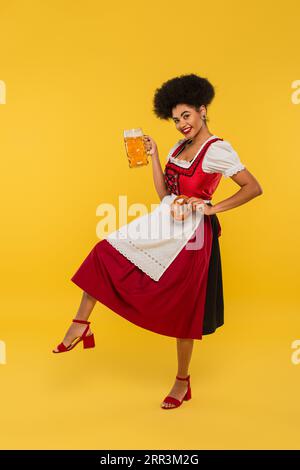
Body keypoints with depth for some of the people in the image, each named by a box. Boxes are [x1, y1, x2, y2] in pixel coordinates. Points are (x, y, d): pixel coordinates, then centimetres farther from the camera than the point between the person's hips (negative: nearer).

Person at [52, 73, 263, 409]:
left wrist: (212, 208, -17)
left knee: (182, 309, 4)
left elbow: (254, 188, -15)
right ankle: (81, 326, 8)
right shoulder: (178, 148, 10)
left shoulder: (218, 150, -12)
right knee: (104, 253, -2)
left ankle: (182, 382, 26)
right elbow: (164, 195, 7)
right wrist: (153, 155, 4)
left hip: (191, 235, -7)